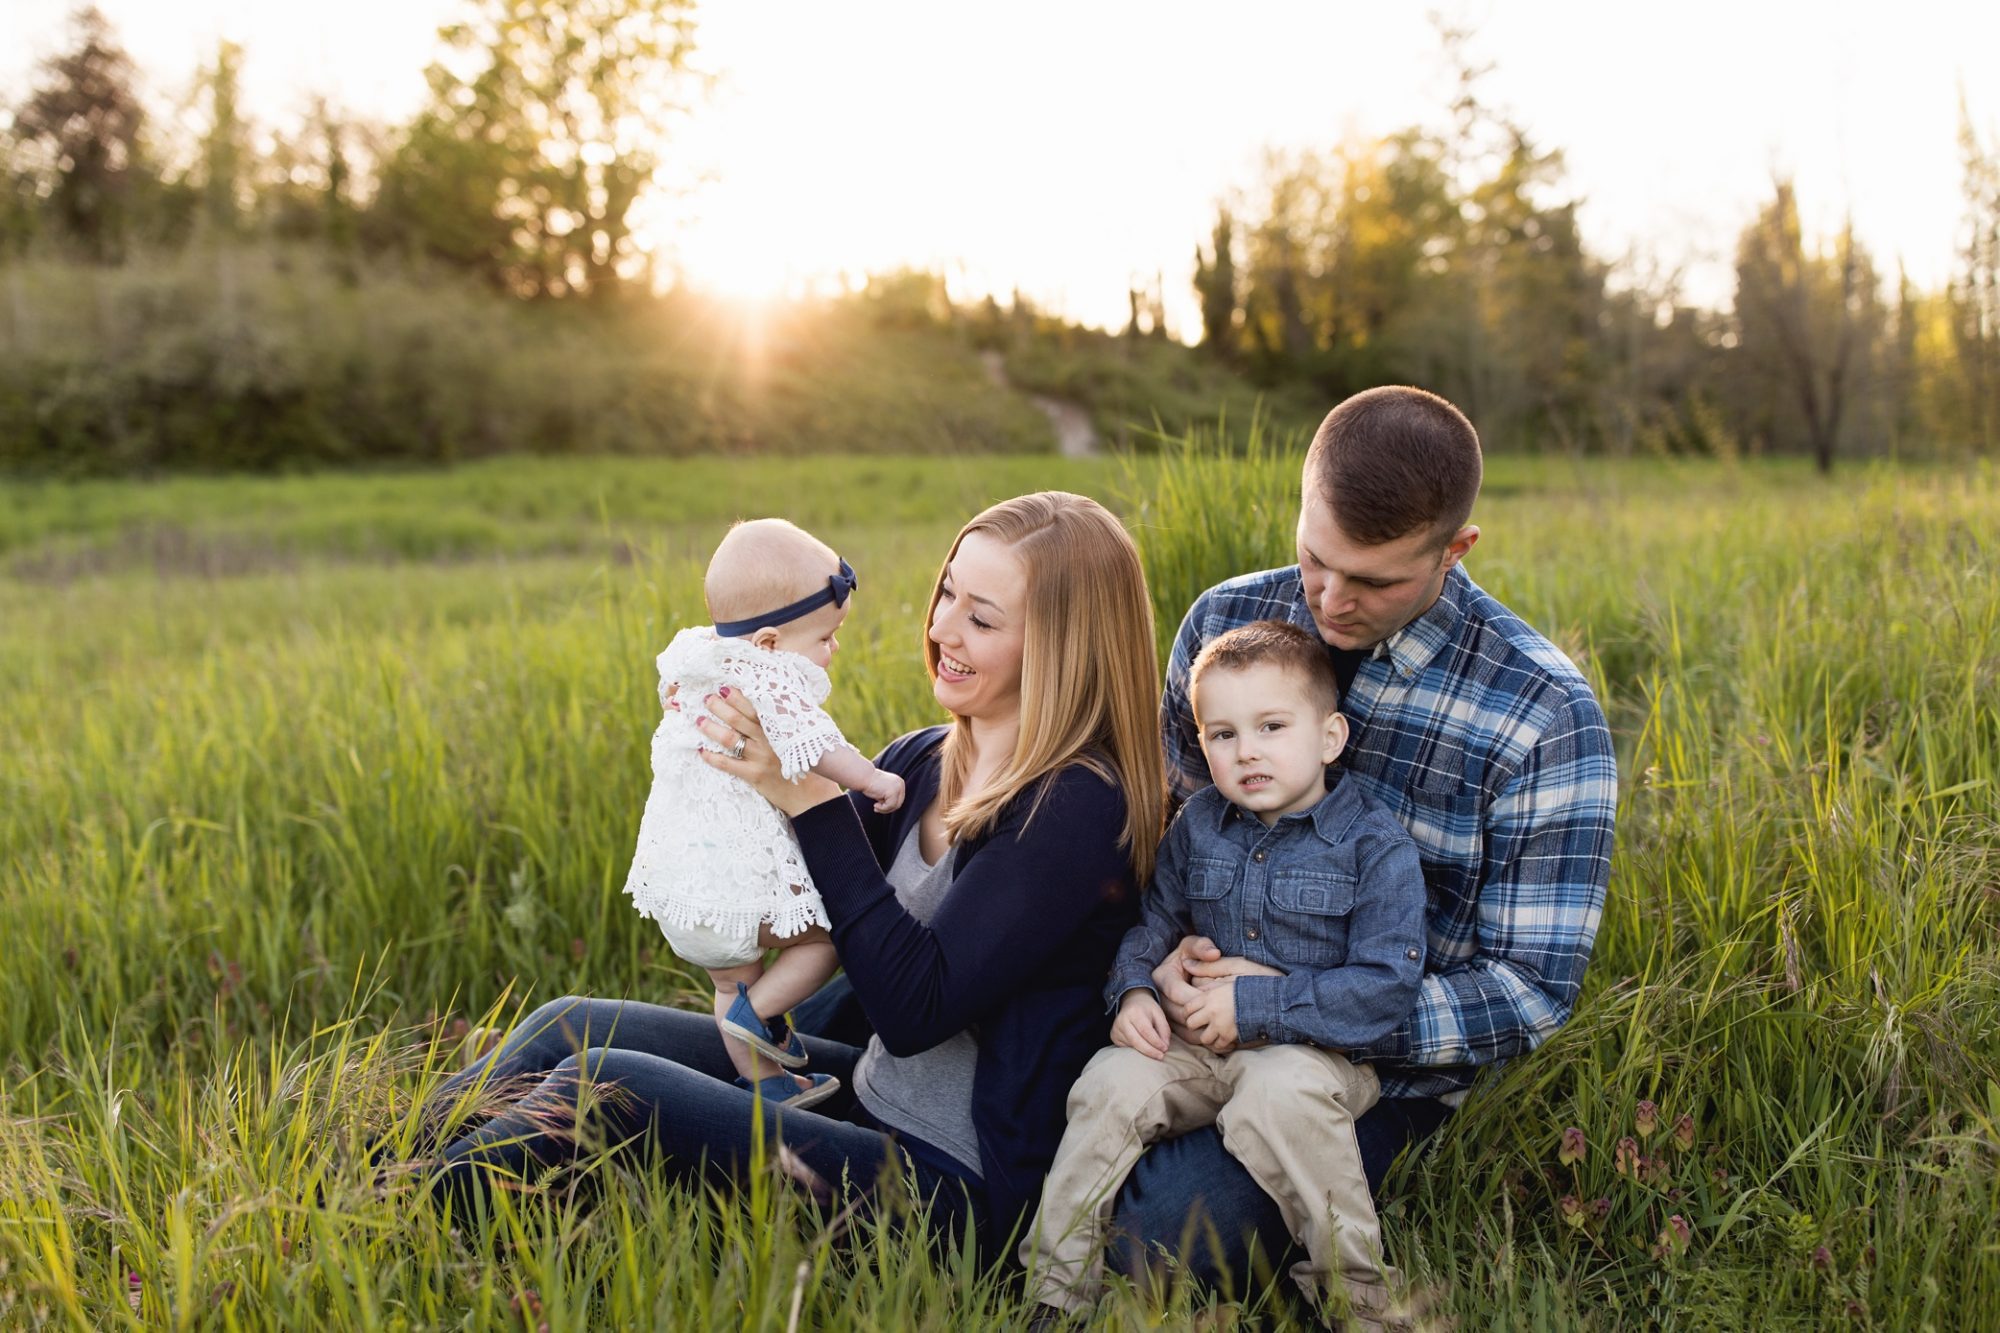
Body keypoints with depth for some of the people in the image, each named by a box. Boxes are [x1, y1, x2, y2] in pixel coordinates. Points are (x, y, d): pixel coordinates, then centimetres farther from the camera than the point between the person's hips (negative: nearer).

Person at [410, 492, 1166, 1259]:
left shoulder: (1078, 808, -20)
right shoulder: (923, 762, 4)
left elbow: (913, 1009, -25)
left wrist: (812, 800, -24)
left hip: (957, 1176, -8)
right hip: (871, 1091, 8)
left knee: (601, 1085, -16)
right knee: (565, 1028, 3)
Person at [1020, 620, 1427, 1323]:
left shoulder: (1377, 845, -10)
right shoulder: (1199, 824, 5)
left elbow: (1386, 984, -16)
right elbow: (1155, 918, 18)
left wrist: (1253, 1003, -19)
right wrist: (1133, 990, -4)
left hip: (1319, 1049, -4)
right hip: (1196, 1043, 5)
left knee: (1279, 1095, -35)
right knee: (1113, 1083, -18)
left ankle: (1351, 1288, -16)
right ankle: (1054, 1284, -3)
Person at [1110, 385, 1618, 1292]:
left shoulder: (1545, 716, -14)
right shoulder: (1225, 620, -2)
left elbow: (1530, 992, -13)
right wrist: (1159, 954, -12)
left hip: (1371, 1069, -3)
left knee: (1164, 1227, -26)